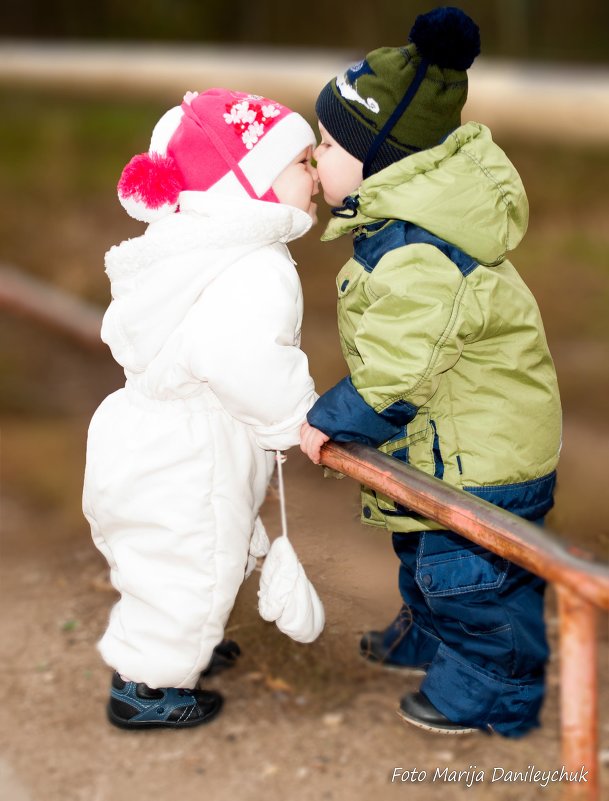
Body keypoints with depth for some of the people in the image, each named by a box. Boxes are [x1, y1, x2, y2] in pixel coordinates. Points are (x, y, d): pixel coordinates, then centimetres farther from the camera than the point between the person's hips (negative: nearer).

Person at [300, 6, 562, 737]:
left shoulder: (417, 262, -35)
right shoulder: (405, 220, -1)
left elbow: (393, 379, -32)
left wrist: (325, 420, -17)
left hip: (481, 457, -10)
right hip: (449, 438, 11)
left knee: (468, 575, 7)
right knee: (423, 549, 29)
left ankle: (488, 692, 29)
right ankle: (427, 637, 53)